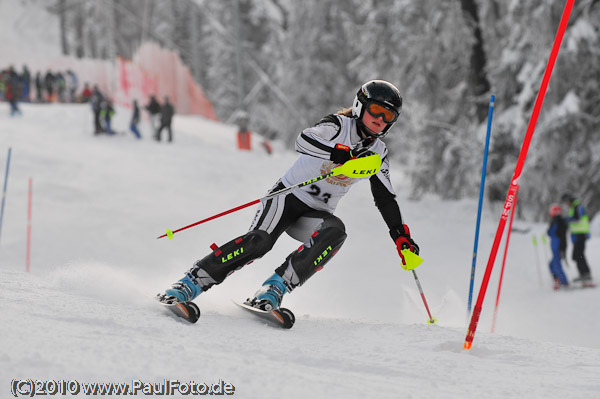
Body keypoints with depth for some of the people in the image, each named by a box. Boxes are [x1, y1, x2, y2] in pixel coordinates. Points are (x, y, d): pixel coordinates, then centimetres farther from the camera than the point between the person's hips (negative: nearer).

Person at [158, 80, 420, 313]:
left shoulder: (378, 153, 6)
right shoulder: (338, 125, -10)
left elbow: (385, 198, 13)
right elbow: (304, 141, -29)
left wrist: (401, 236, 3)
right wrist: (342, 154, -42)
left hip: (314, 216, 5)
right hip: (289, 196, -4)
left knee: (335, 230, -30)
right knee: (259, 240, -29)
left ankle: (277, 286, -35)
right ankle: (193, 281, -23)